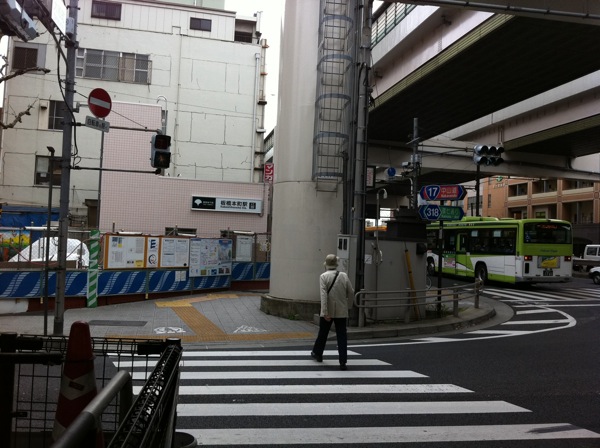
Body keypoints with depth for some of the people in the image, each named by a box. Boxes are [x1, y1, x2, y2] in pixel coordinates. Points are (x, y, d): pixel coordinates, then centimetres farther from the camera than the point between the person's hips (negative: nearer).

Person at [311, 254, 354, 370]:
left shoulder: (323, 276, -9)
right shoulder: (344, 276, 0)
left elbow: (323, 295, -17)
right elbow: (351, 292, 3)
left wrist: (325, 312, -18)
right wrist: (348, 305, 17)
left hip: (328, 312, -1)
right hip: (341, 312, 1)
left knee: (322, 333, 17)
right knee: (342, 336, 3)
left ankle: (317, 353, 37)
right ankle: (343, 362, -2)